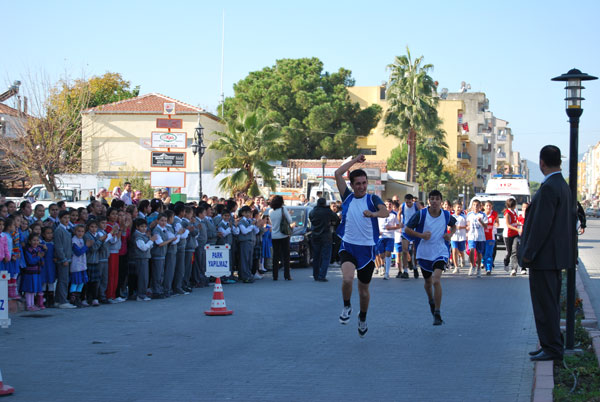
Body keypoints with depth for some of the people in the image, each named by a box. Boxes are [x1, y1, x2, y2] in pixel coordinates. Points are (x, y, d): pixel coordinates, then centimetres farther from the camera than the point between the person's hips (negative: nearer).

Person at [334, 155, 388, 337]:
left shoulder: (373, 199, -1)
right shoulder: (347, 197, 4)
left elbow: (385, 212, -21)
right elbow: (338, 173, -5)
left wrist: (373, 213, -42)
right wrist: (355, 160, 1)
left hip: (367, 248, 0)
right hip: (348, 246, 0)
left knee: (364, 290, 9)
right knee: (347, 278, -28)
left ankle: (363, 318, 36)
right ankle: (346, 307, 0)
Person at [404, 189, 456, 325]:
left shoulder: (446, 215, -3)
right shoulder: (421, 214, -9)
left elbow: (453, 226, 19)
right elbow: (407, 229, -3)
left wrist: (450, 234, -2)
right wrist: (421, 235, -18)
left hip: (440, 252, -1)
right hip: (424, 253, 1)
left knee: (436, 279, -21)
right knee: (428, 281, 18)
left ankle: (437, 314, -16)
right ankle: (431, 301, 52)